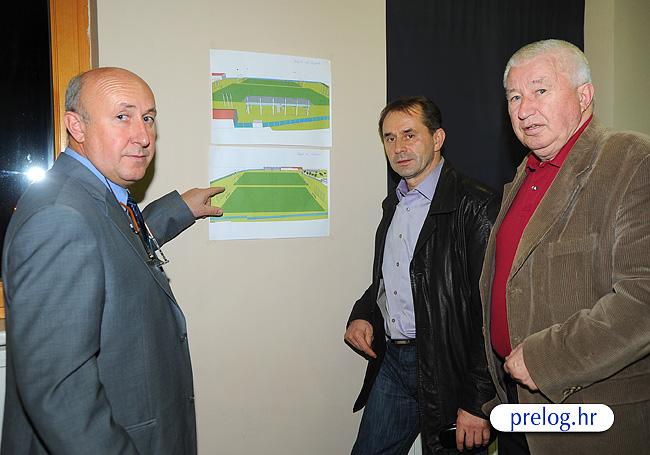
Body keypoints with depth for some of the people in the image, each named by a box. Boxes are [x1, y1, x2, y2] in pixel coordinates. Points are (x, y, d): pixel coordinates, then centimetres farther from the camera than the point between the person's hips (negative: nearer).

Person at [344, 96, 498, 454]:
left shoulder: (474, 206, -15)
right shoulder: (393, 205, 11)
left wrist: (477, 401, -18)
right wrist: (362, 315, 4)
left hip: (446, 369, -7)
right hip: (391, 362, 7)